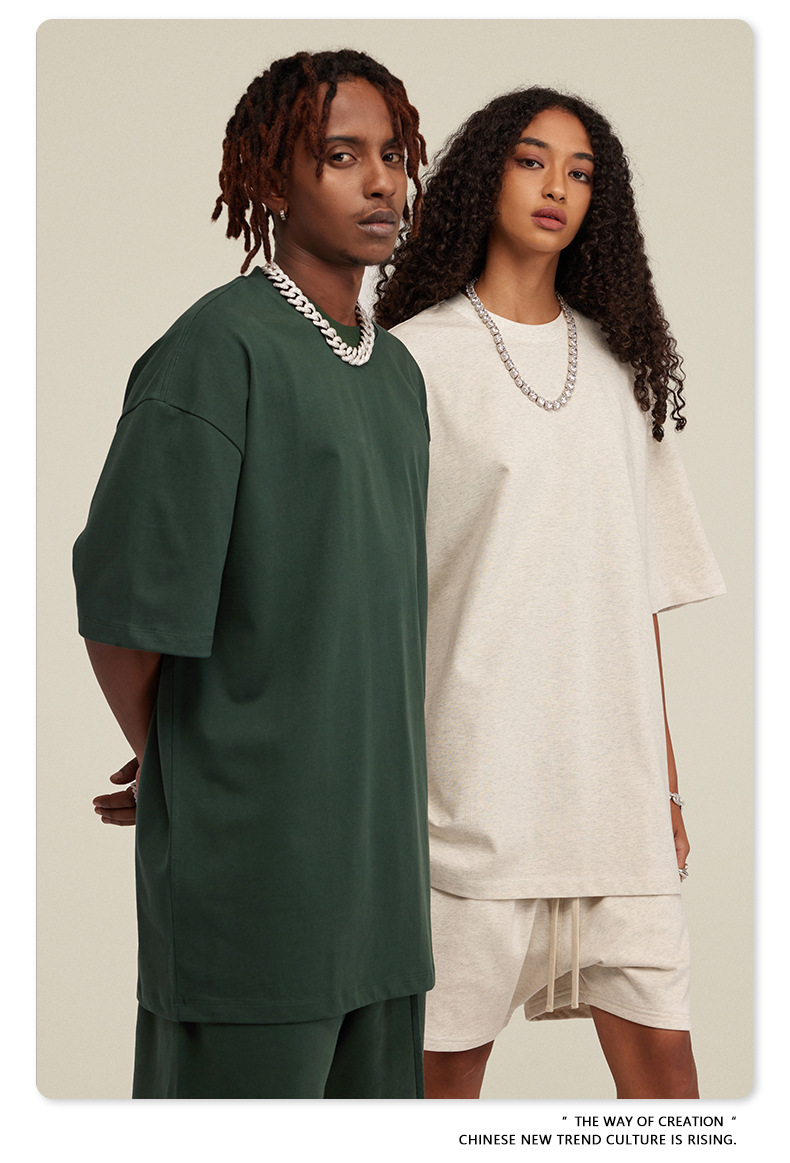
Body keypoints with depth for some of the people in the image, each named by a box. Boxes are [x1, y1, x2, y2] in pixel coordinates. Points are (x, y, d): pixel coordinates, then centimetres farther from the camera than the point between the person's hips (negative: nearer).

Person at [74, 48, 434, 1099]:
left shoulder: (397, 372, 15)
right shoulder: (221, 347, -12)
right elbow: (123, 601, -12)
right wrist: (175, 767, 2)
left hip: (376, 846, 8)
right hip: (249, 847, -8)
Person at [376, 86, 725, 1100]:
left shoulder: (620, 366, 16)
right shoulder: (420, 358, 1)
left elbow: (643, 588, 16)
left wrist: (666, 772, 13)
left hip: (610, 764, 4)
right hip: (476, 759, -4)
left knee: (660, 1049, -1)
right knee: (449, 1054, 0)